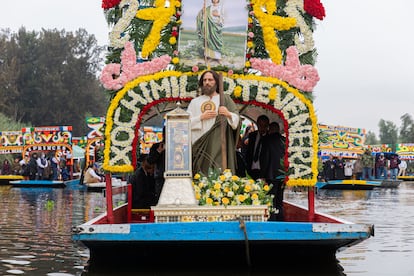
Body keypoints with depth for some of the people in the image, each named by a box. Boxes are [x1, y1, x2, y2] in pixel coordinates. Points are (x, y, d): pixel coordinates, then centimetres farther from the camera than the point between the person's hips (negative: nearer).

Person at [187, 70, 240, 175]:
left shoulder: (225, 99, 12)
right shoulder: (195, 102, 15)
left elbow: (237, 119, 5)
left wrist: (229, 114, -15)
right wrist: (201, 117, -8)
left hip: (220, 144, -1)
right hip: (201, 145, 1)